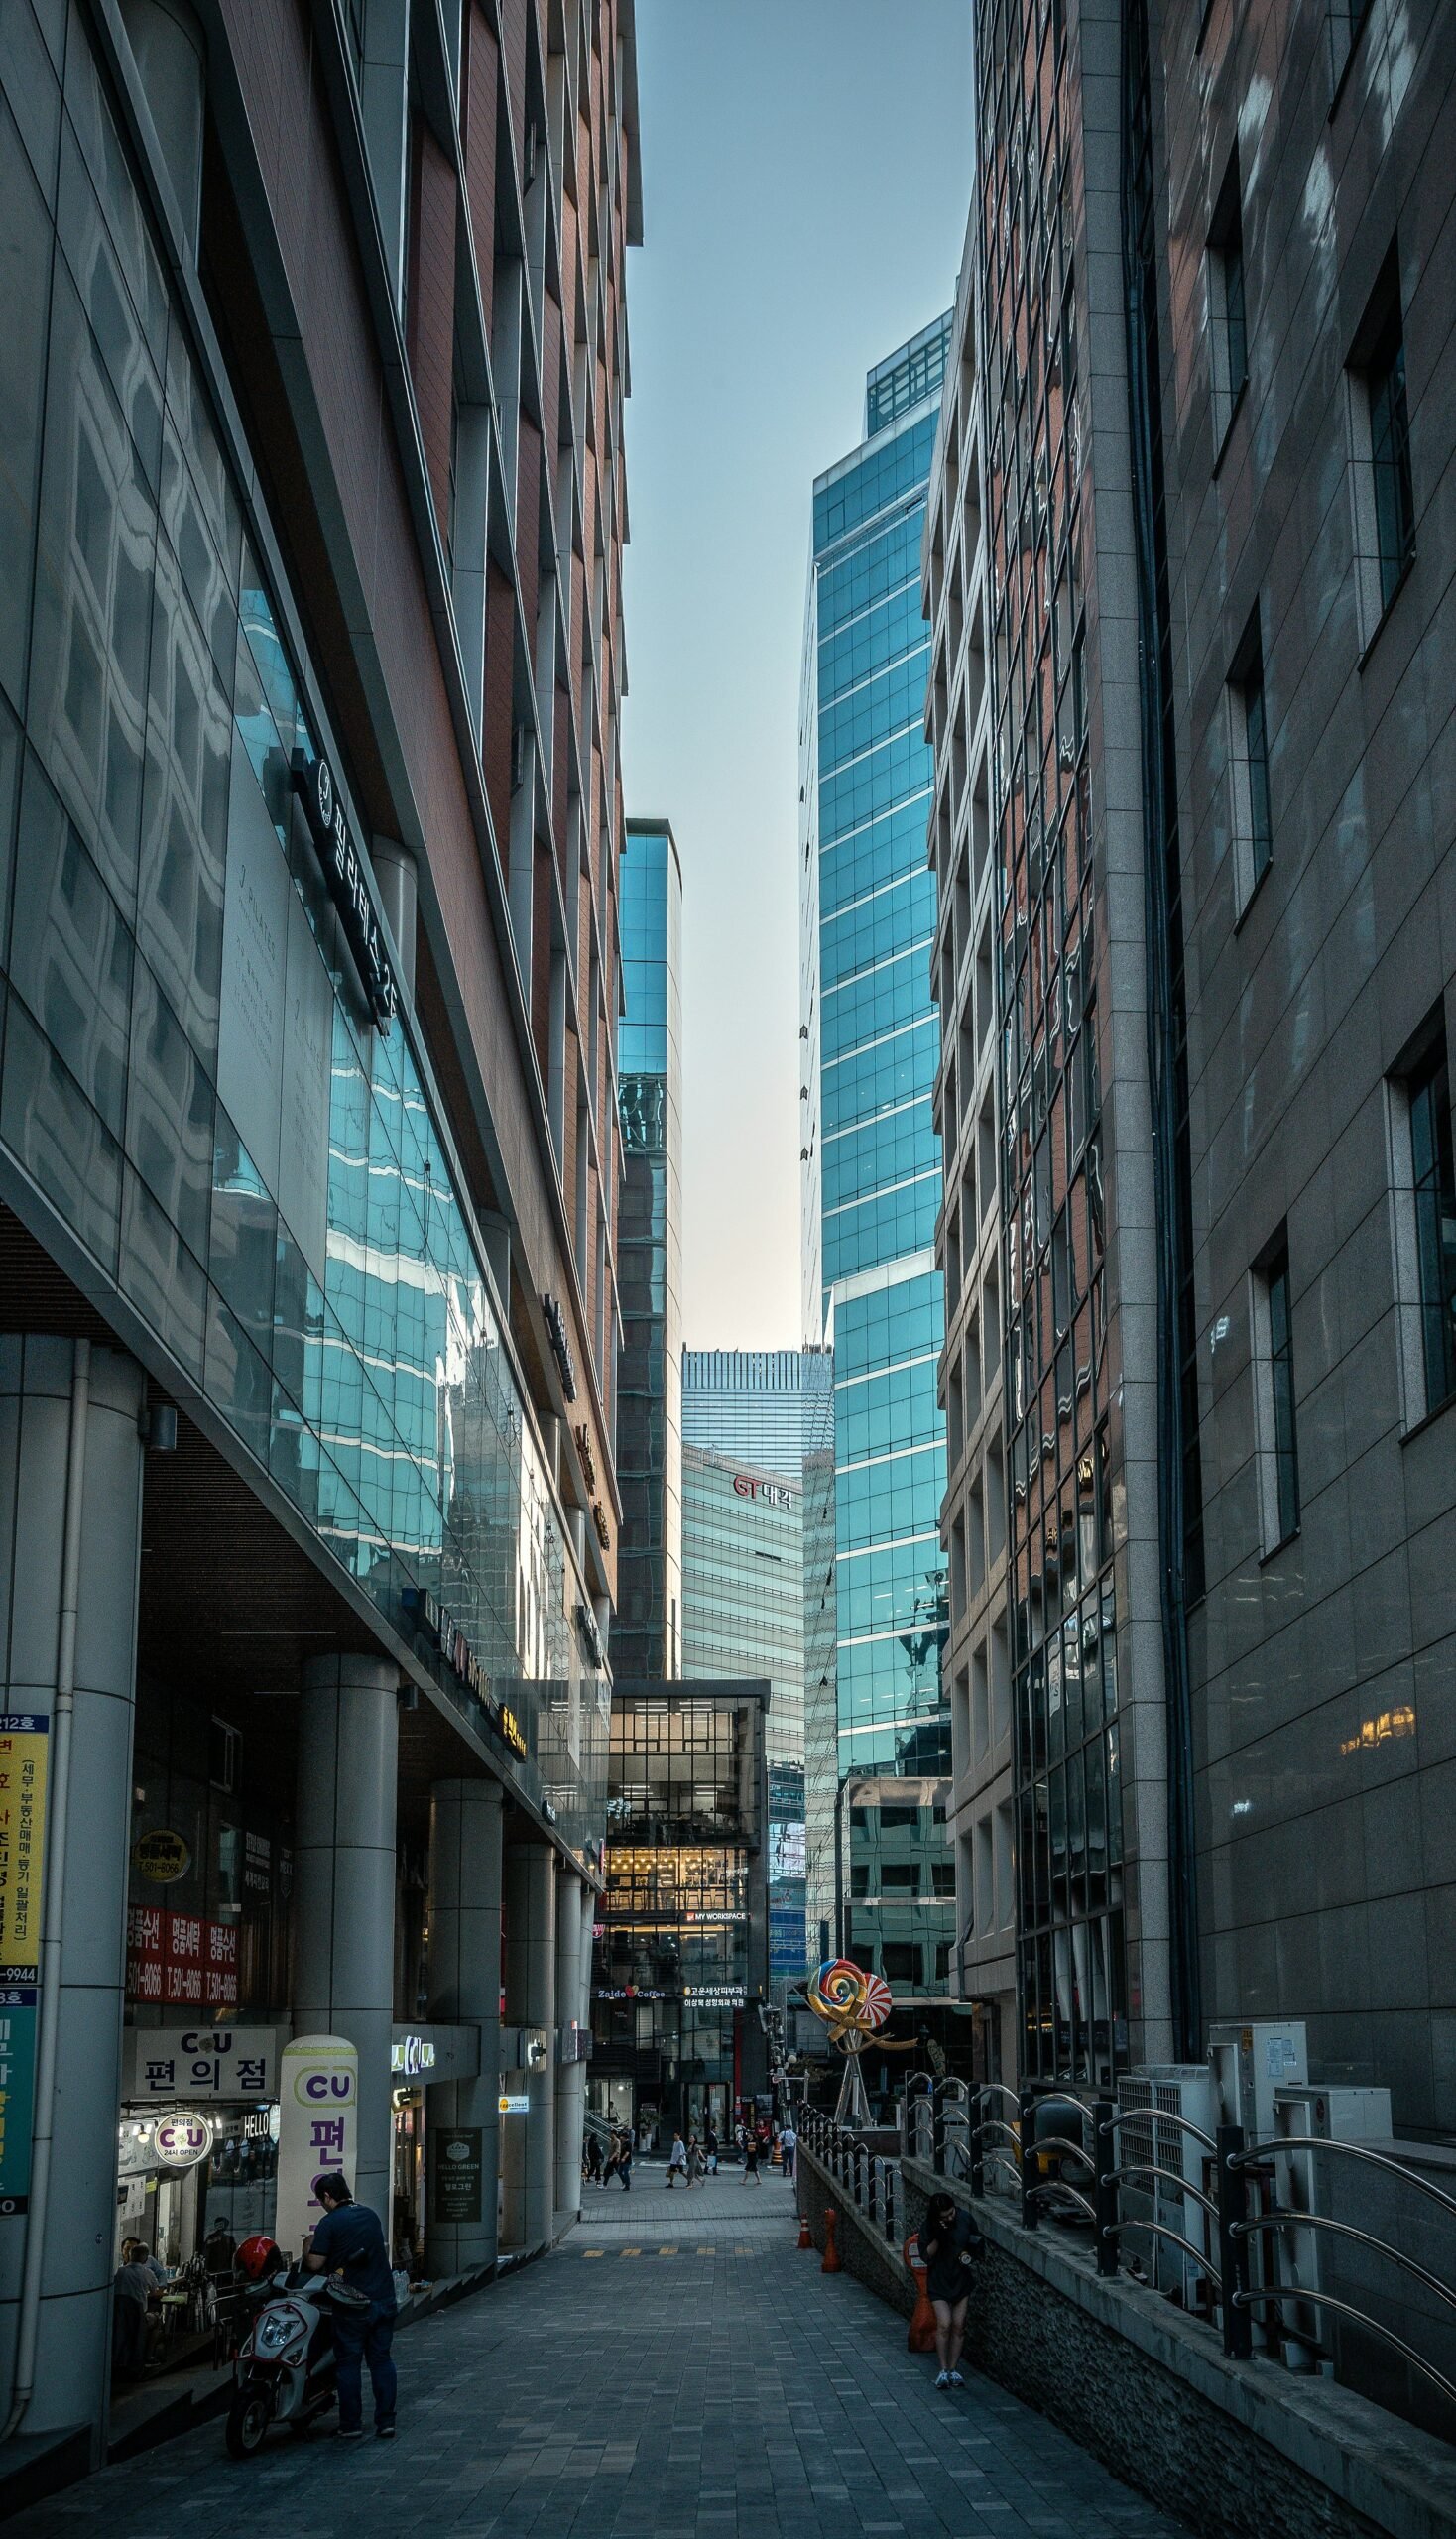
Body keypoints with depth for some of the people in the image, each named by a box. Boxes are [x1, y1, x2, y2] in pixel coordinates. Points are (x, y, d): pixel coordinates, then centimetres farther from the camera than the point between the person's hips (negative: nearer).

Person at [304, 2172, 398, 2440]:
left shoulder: (330, 2223, -10)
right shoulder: (371, 2215, 9)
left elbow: (315, 2265, -15)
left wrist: (307, 2249, 6)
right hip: (384, 2298, 5)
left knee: (349, 2363, 4)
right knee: (381, 2360, 9)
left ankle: (351, 2425, 7)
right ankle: (385, 2422, 8)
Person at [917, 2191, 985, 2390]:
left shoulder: (965, 2219, -7)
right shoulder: (928, 2226, -14)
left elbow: (975, 2239, 10)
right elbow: (926, 2256, -15)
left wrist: (975, 2250, -11)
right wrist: (937, 2238, -28)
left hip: (960, 2279, 3)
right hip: (939, 2282, -3)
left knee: (958, 2326, 2)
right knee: (944, 2324, -12)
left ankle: (953, 2370, 12)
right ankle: (943, 2370, -1)